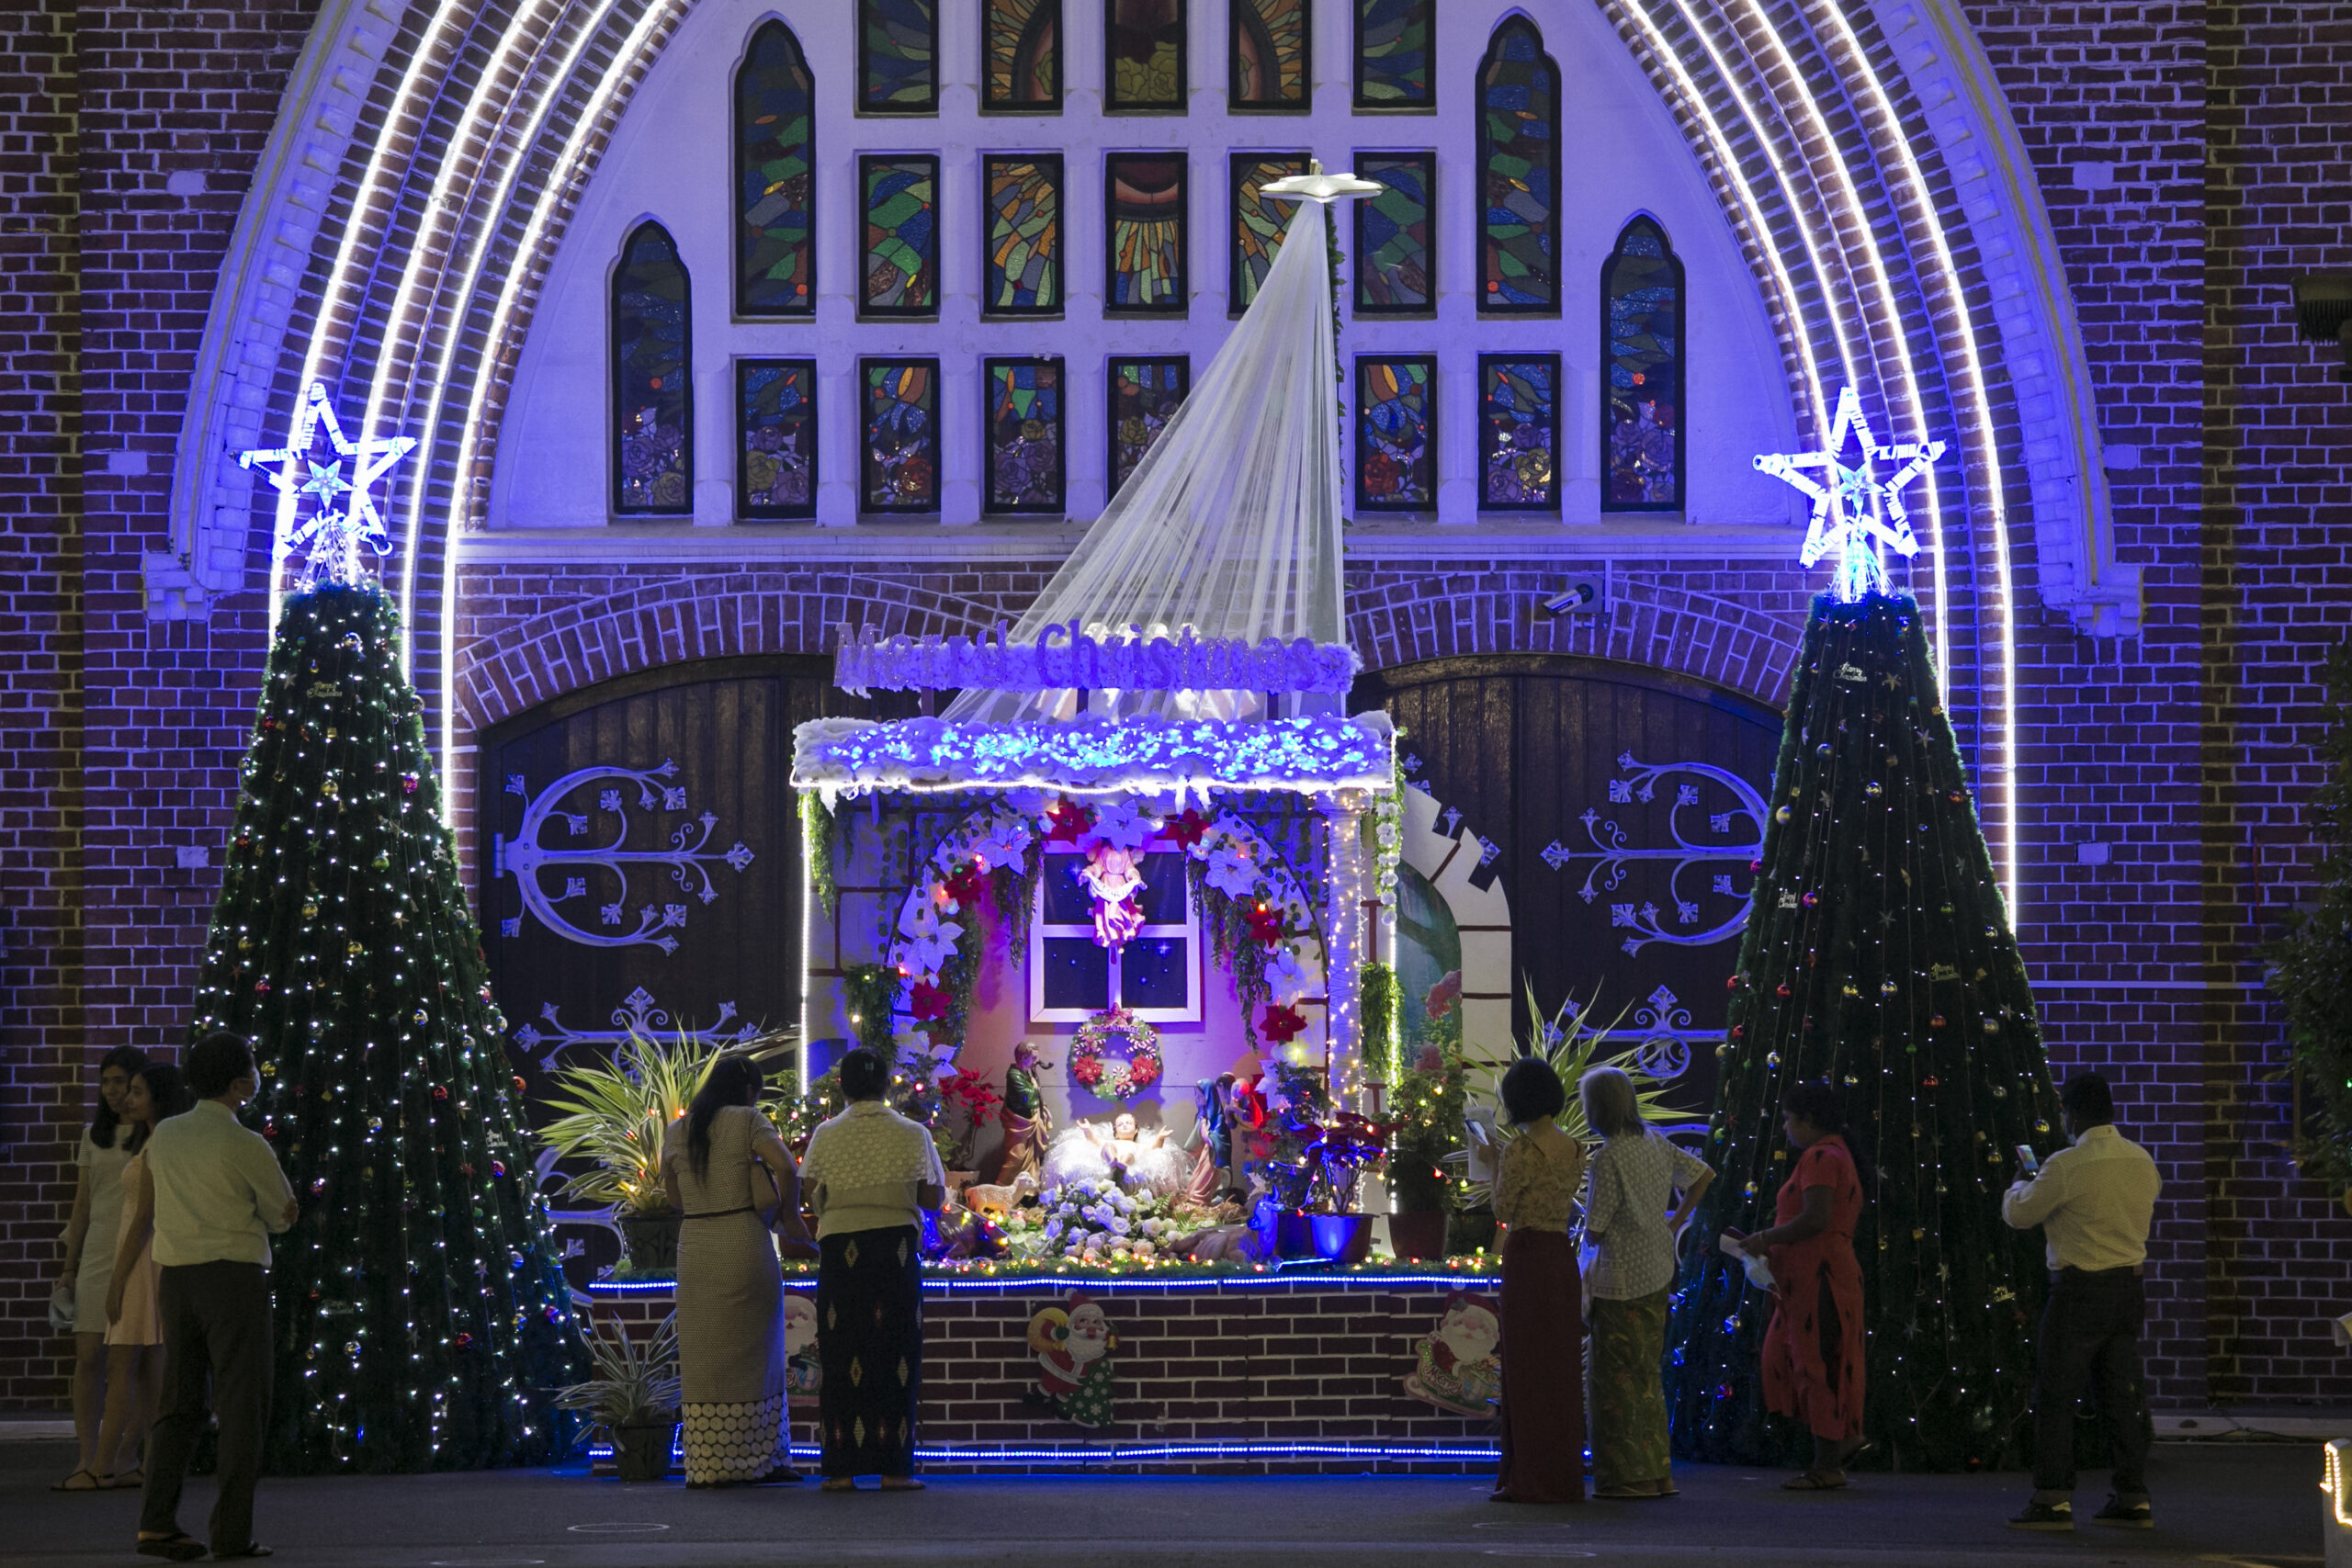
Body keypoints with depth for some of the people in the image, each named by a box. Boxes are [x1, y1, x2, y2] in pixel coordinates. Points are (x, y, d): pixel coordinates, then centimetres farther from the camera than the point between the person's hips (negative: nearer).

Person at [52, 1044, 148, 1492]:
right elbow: (82, 1205, 16)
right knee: (88, 1358, -5)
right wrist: (68, 1266, 14)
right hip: (98, 1255, 4)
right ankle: (88, 1460, -5)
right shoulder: (95, 1135, 14)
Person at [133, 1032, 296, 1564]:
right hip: (234, 1275, -6)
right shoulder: (244, 1145, -10)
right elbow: (285, 1214, 1)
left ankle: (156, 1522, -2)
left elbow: (146, 1201, 25)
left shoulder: (164, 1136, 9)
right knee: (241, 1406, -2)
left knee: (181, 1405, 10)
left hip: (176, 1279, 6)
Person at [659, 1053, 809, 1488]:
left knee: (704, 1355, 7)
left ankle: (708, 1464, 5)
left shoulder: (676, 1133, 10)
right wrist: (789, 1212, 0)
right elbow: (787, 1168, -16)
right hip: (744, 1243, -4)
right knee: (752, 1353, 6)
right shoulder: (747, 1121, -4)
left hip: (695, 1248, 4)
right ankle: (757, 1458, 8)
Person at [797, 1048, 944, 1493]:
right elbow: (934, 1197, 4)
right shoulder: (913, 1135, 2)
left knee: (841, 1356, 3)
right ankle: (893, 1468, -1)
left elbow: (811, 1195, -2)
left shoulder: (826, 1136, 3)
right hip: (896, 1243, 0)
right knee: (895, 1353, 2)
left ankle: (842, 1468, -1)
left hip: (840, 1244, 0)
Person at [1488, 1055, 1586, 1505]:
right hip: (1564, 1254, 7)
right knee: (1561, 1368, 10)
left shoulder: (1521, 1150, -13)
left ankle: (1530, 1479, -3)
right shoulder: (1574, 1150, 9)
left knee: (1526, 1367, -3)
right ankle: (1564, 1478, 12)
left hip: (1527, 1257, -7)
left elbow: (1503, 1209, -8)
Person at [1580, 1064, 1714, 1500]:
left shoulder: (1609, 1158, -19)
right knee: (1647, 1373, 15)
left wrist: (1590, 1234, 7)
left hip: (1623, 1278, -8)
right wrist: (1675, 1223, 18)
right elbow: (1702, 1175, 17)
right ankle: (1657, 1472, 18)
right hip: (1658, 1271, 8)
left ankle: (1631, 1476, 1)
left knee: (1619, 1373, 0)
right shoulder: (1656, 1143, 4)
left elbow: (1594, 1231, -16)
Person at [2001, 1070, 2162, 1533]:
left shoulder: (2067, 1165, -15)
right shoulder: (2142, 1161, 6)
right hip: (2130, 1284, 7)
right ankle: (2133, 1499, 13)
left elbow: (2019, 1214, -7)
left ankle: (2054, 1500, -2)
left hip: (2080, 1290, -7)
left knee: (2055, 1395, 0)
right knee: (2121, 1395, 12)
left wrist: (2018, 1188, 18)